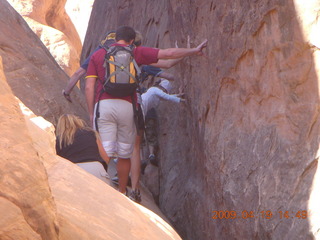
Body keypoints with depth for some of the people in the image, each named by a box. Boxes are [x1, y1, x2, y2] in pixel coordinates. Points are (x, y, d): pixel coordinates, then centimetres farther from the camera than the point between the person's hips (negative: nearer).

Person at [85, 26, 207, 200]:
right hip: (127, 106, 0)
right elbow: (168, 53, 9)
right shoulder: (136, 53, 11)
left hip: (104, 105, 0)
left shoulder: (97, 55, 13)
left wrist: (91, 113, 12)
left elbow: (89, 87, 6)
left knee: (104, 153, -2)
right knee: (124, 153, 14)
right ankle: (122, 192, 28)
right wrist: (194, 51, 18)